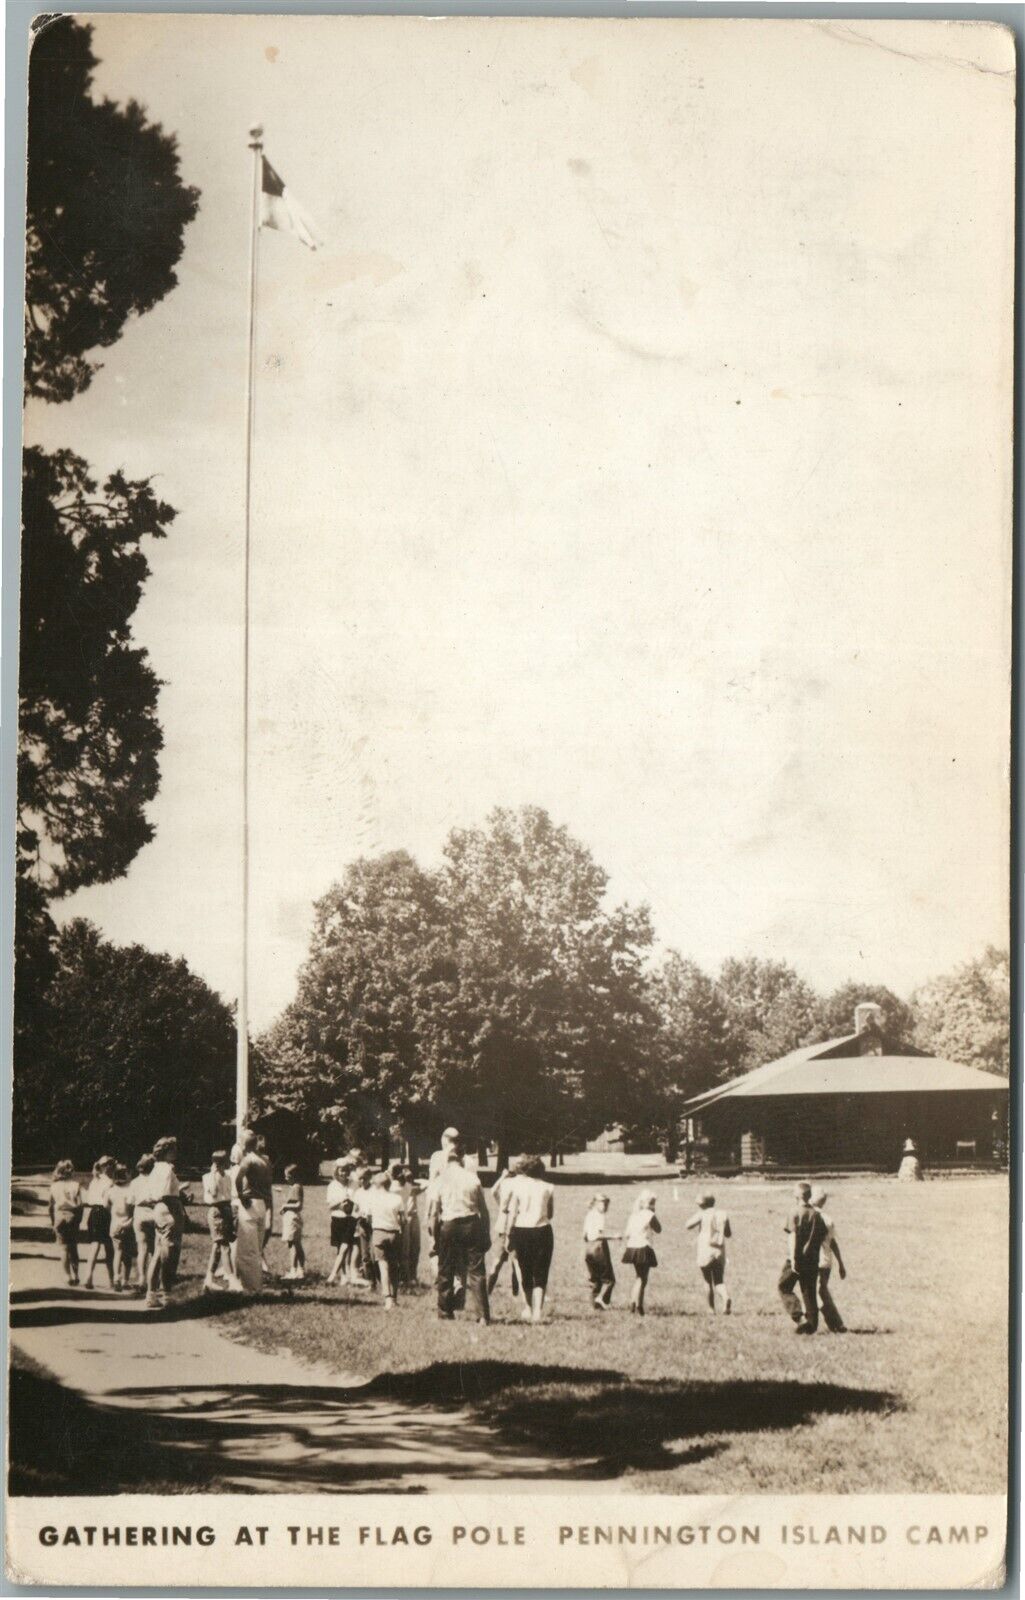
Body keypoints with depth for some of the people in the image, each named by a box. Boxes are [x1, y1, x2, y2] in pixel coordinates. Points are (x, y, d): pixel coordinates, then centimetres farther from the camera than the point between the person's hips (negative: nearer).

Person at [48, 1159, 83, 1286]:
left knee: (64, 1248, 5)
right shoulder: (76, 1184, -1)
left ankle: (68, 1276, -1)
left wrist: (52, 1222, 8)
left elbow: (51, 1205, 1)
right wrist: (79, 1218, 3)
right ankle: (75, 1275, 11)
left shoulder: (54, 1186, 2)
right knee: (74, 1247, 12)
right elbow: (81, 1203, -6)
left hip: (59, 1216, 0)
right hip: (73, 1217, 0)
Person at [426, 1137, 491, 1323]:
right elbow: (483, 1210, 5)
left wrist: (435, 1237, 6)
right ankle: (483, 1316, -3)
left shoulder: (439, 1181, -3)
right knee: (475, 1271, 3)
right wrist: (486, 1235, 12)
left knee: (446, 1273, 12)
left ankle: (446, 1314, 19)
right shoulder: (472, 1178, 1)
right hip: (472, 1225, 1)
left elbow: (433, 1213, -3)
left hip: (449, 1227, -1)